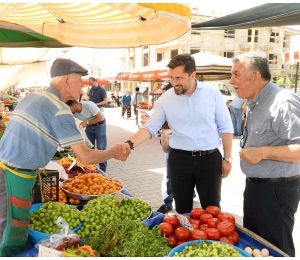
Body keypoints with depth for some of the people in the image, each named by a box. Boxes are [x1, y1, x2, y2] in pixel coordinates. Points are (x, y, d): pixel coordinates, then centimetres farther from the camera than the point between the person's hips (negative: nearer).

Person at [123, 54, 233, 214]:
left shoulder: (213, 94, -5)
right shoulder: (165, 99, -3)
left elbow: (225, 128, 1)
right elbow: (150, 128, -5)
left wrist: (227, 158, 0)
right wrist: (130, 143, -22)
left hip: (209, 159, -1)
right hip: (179, 159, 1)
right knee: (182, 208, 15)